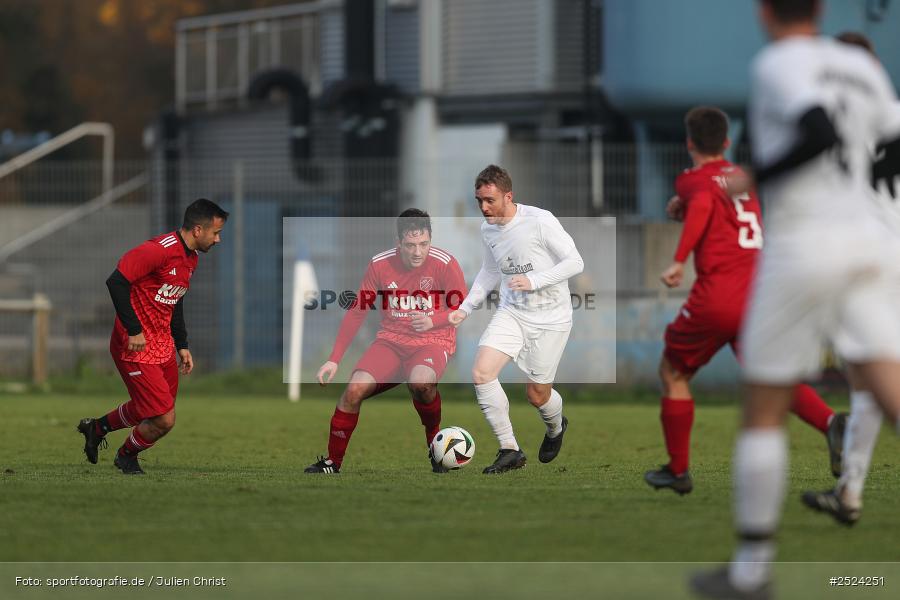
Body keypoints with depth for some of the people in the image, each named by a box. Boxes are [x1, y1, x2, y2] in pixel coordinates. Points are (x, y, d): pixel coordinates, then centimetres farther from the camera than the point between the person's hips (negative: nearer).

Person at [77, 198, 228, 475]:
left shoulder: (191, 258, 10)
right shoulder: (159, 250, -22)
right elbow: (116, 281, -25)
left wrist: (182, 345, 19)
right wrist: (133, 330, -24)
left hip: (163, 345, 9)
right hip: (137, 346, -9)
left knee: (148, 410, 20)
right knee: (164, 420, -8)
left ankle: (97, 428, 43)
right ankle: (127, 456, 21)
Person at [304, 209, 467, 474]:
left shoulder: (444, 263, -12)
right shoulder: (380, 264, -4)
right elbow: (357, 311, 2)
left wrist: (433, 320, -23)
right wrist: (334, 359, -3)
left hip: (434, 340, -3)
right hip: (391, 340, 3)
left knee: (420, 381, -37)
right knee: (355, 388, -21)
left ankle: (435, 440, -6)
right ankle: (332, 461, -2)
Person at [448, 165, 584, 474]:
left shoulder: (540, 221, -18)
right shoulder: (487, 230, 2)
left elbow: (575, 262, -14)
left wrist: (534, 280, -24)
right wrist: (466, 308, 10)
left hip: (550, 318, -5)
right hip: (512, 312, 5)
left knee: (537, 395, 2)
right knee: (481, 373, -16)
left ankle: (556, 428, 41)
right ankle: (509, 450, -6)